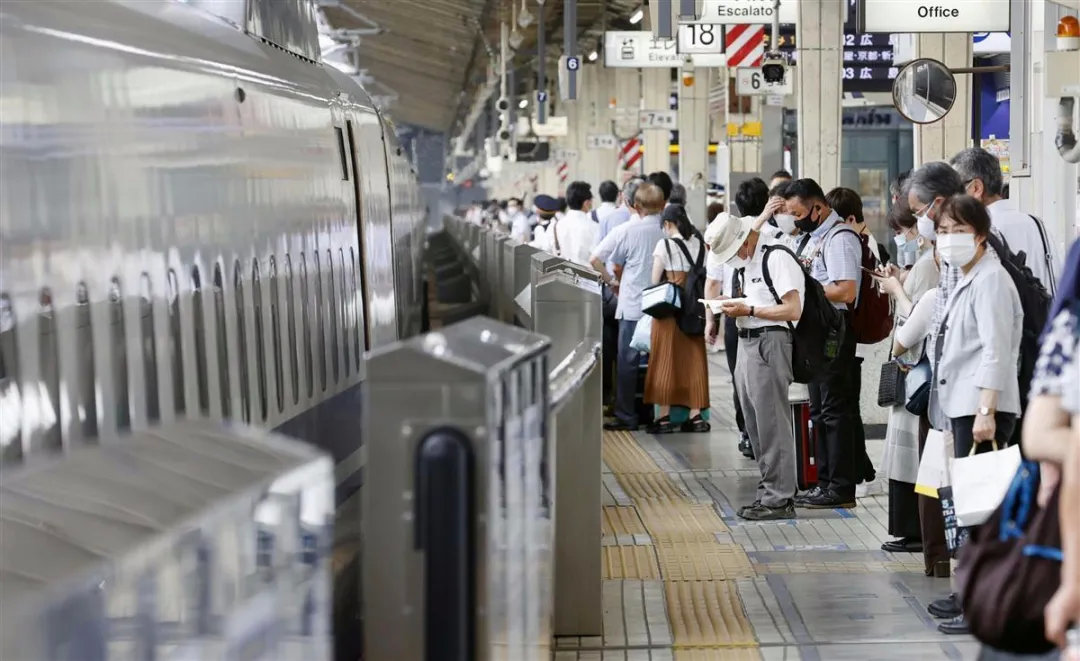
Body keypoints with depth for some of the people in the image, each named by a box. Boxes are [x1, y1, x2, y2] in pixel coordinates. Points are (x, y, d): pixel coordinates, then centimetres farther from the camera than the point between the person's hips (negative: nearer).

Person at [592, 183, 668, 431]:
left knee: (628, 361, 5)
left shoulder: (627, 231, -7)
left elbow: (594, 259, -8)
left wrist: (611, 281, 5)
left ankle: (626, 416, 6)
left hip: (633, 306, -2)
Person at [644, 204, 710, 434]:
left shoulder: (665, 244, -7)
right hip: (694, 308, 4)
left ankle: (665, 417, 2)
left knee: (666, 360, 2)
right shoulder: (699, 244, 6)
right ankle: (695, 415, 7)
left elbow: (655, 279, -4)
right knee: (693, 359, 8)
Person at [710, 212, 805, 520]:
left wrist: (748, 310, -17)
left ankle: (780, 499, 0)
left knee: (772, 425, -6)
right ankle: (768, 491, 22)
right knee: (756, 426, 13)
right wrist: (735, 306, 5)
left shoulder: (778, 258, -13)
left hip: (770, 342, -10)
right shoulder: (750, 260, 16)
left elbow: (793, 310, -18)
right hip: (748, 343, 10)